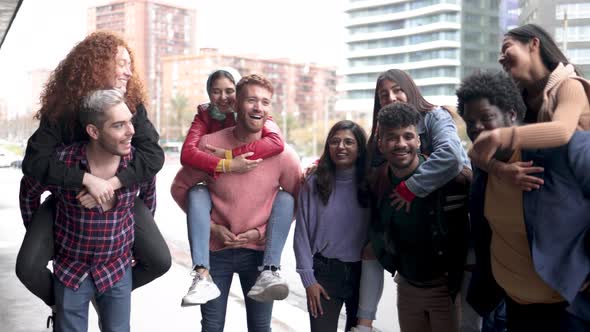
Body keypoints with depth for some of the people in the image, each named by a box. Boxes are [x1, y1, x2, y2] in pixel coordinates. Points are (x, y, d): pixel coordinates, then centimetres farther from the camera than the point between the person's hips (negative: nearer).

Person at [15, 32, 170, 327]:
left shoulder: (132, 104, -12)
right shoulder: (61, 108, -19)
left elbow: (153, 154, -22)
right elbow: (34, 161, -29)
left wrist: (113, 183, -36)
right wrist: (87, 179, -41)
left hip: (120, 195, 2)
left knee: (160, 261, -10)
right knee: (28, 267, -18)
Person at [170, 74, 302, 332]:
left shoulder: (283, 154, -11)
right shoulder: (209, 144, -10)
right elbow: (180, 187, 2)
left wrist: (263, 231, -7)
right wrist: (210, 226, -7)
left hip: (259, 251, 0)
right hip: (215, 250, 0)